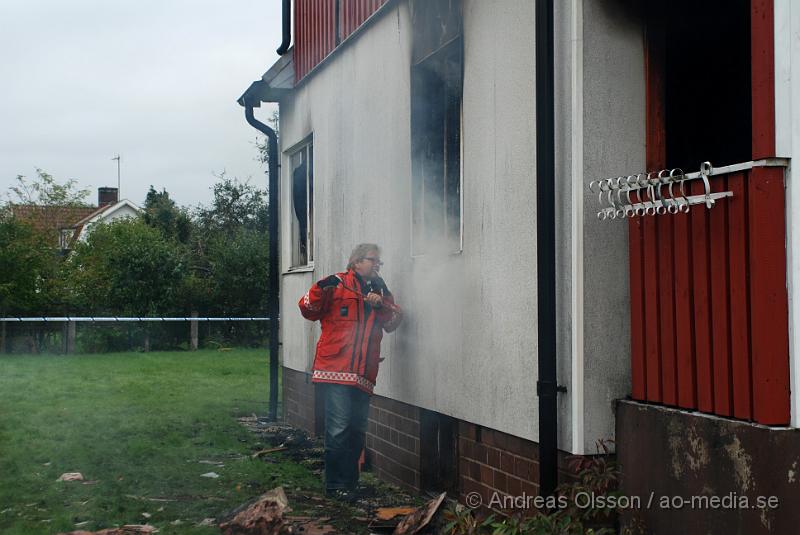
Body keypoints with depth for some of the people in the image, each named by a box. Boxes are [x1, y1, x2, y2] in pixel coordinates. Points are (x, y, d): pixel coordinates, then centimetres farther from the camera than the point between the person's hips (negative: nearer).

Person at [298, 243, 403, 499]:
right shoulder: (338, 284, 3)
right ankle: (335, 485, 0)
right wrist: (320, 290, -19)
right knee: (339, 427, -10)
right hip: (335, 370, -6)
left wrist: (381, 304, -10)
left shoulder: (381, 292, 21)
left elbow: (393, 322, 7)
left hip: (363, 374, 6)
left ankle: (350, 482, 23)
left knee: (357, 430, 11)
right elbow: (308, 310, -2)